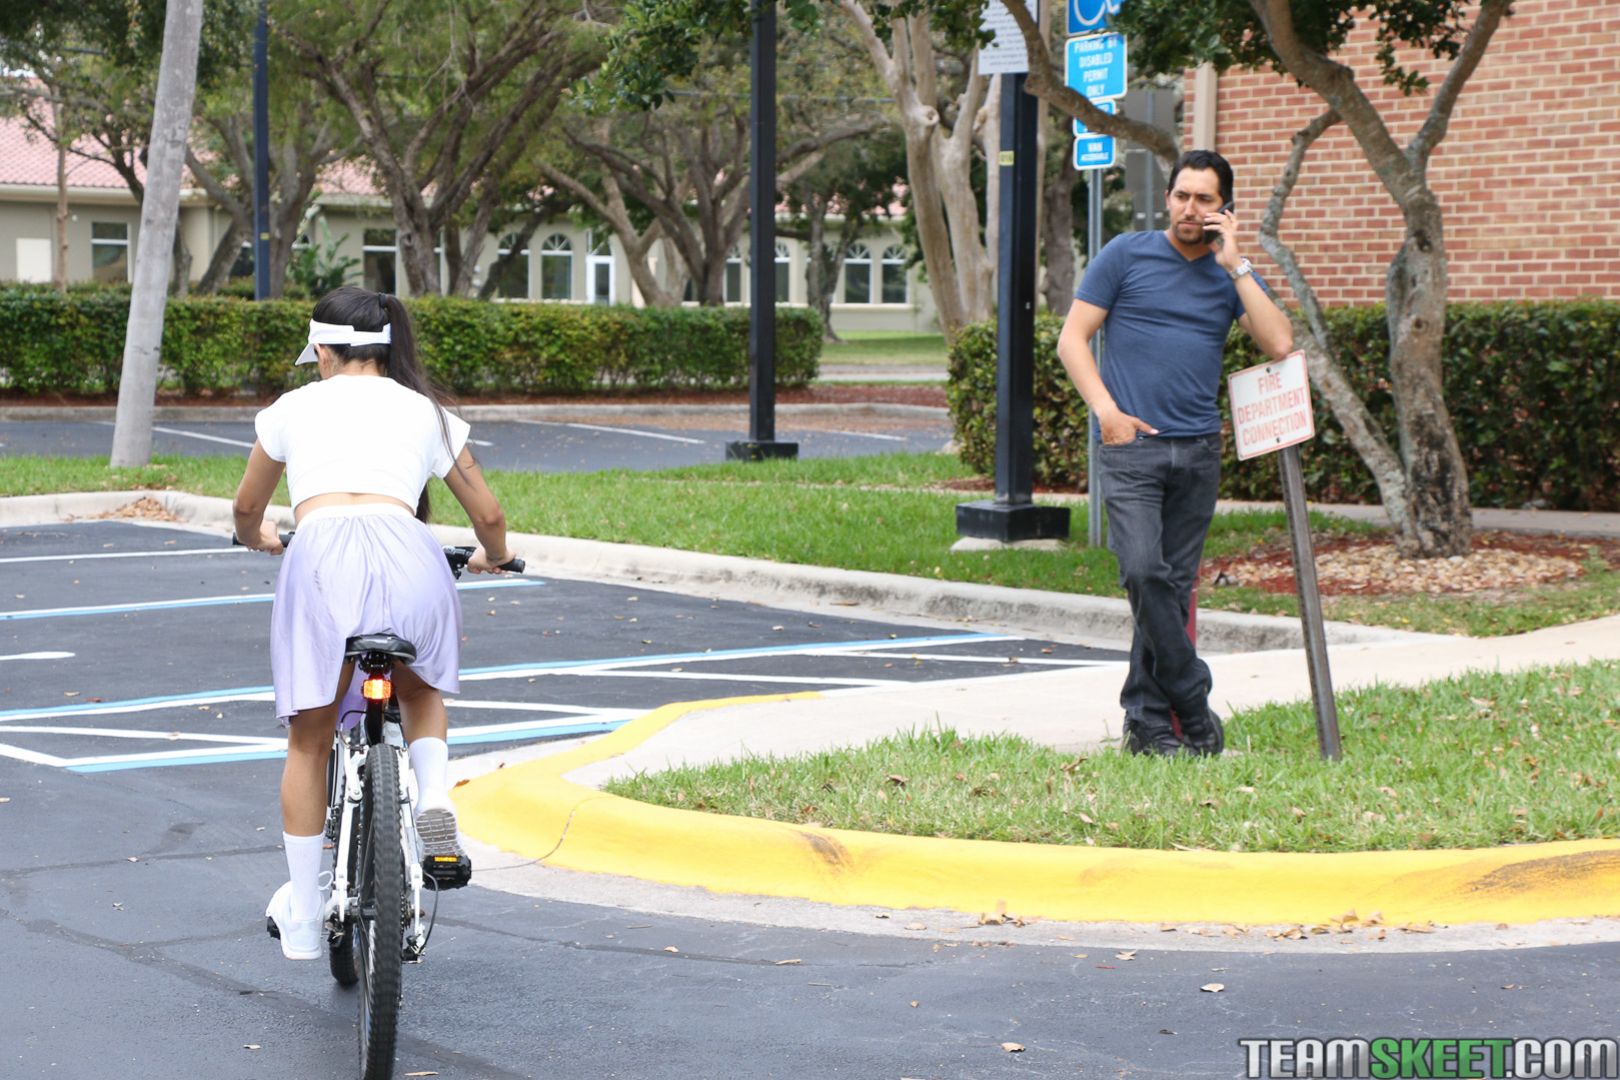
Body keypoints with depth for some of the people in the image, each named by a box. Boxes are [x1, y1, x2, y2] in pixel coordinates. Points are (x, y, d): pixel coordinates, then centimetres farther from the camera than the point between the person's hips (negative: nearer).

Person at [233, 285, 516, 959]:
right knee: (421, 690, 32)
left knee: (309, 741, 17)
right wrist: (492, 557, 50)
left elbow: (247, 509, 37)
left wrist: (257, 538, 60)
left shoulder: (295, 407, 23)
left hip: (320, 553, -1)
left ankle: (302, 919, 24)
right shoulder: (427, 412, 23)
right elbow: (489, 515, 28)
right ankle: (434, 795, 2)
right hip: (406, 551, 1)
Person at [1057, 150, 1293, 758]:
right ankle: (1194, 708, -9)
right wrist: (1106, 410, -9)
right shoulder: (1126, 256, 5)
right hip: (1130, 443, -3)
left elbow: (1278, 344, -3)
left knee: (1175, 586, 3)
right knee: (1144, 571, -18)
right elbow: (1072, 338, 4)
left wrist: (1235, 265, -5)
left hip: (1198, 450, 3)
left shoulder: (1232, 273, 13)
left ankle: (1148, 720, 9)